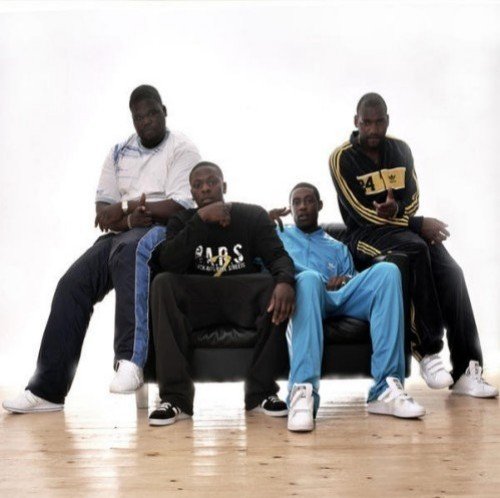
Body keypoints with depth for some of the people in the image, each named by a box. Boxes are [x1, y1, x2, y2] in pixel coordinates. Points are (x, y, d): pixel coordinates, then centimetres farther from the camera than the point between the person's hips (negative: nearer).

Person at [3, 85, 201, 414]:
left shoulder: (181, 150, 1)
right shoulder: (119, 153, 17)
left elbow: (179, 209, -12)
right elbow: (102, 213, 9)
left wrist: (124, 207, -9)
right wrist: (131, 218, -12)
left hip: (162, 233, -5)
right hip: (120, 236, 5)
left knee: (128, 251, -39)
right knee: (72, 284, -18)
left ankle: (131, 359, -46)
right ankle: (48, 389, -16)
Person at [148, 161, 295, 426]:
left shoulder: (252, 215, 6)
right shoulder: (181, 222, 8)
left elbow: (278, 256, -8)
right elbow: (168, 263, -11)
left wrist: (285, 281, -32)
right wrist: (201, 219, -20)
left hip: (243, 298, 0)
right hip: (198, 300, 1)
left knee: (276, 288, -31)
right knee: (163, 283, -29)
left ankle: (260, 390, -18)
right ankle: (176, 397, -29)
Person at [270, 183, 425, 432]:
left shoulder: (337, 248, 36)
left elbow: (354, 285, 21)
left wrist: (345, 279, -1)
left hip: (340, 300, 3)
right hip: (302, 293, -3)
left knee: (387, 270, -26)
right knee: (309, 278, -40)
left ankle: (385, 389, -34)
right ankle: (303, 392, -53)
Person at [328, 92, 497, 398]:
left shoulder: (401, 149, 9)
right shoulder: (342, 158, -7)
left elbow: (413, 199, 6)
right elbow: (361, 213, -14)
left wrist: (397, 210, -20)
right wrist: (417, 224, -18)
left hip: (406, 227, 5)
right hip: (367, 234, -5)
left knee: (451, 272, -22)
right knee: (416, 250, -36)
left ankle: (466, 370, -23)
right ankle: (428, 351, -31)